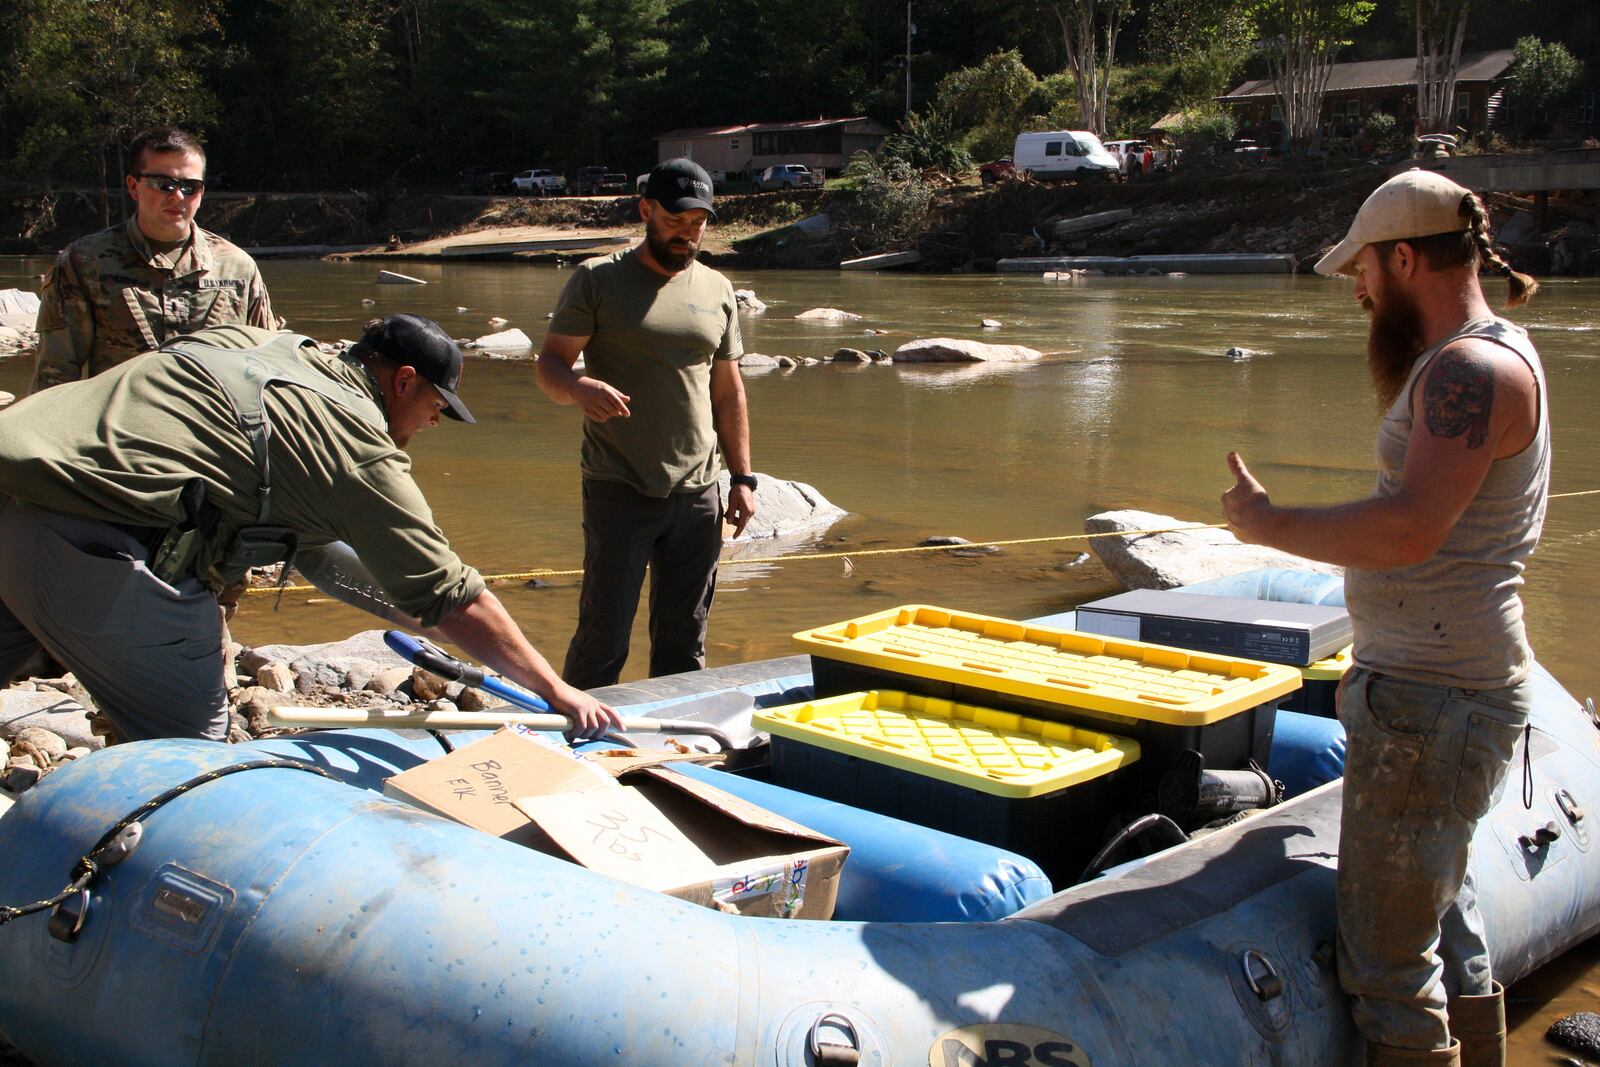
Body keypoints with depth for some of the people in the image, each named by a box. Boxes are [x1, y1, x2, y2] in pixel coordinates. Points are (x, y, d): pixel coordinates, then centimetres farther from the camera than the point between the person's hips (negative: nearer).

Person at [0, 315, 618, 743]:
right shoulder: (360, 448, -3)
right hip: (96, 541, -8)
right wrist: (557, 693, 3)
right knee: (190, 748, 6)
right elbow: (451, 598, -3)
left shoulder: (265, 344, 20)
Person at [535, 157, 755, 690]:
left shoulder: (717, 291, 13)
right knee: (603, 637, -6)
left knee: (683, 643, 10)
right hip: (618, 490, -4)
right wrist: (578, 387, -26)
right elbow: (548, 362, -3)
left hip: (697, 492, 4)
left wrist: (742, 476, 12)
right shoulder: (598, 280, 0)